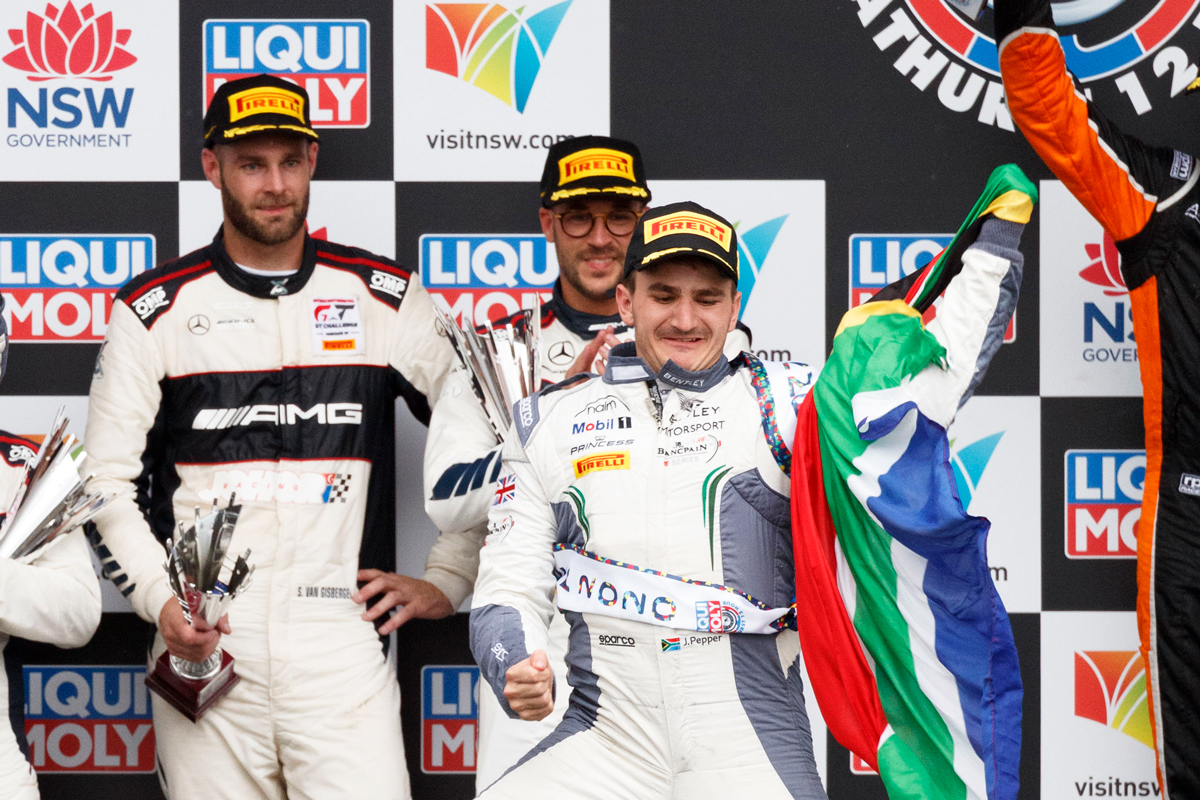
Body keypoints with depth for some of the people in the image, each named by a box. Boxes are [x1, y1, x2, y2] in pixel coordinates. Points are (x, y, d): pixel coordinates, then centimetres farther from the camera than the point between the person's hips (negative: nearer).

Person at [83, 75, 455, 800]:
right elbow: (109, 480, 6)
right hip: (203, 645, 0)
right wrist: (161, 599, -8)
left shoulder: (384, 297, 8)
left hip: (343, 639, 0)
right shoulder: (156, 308, 6)